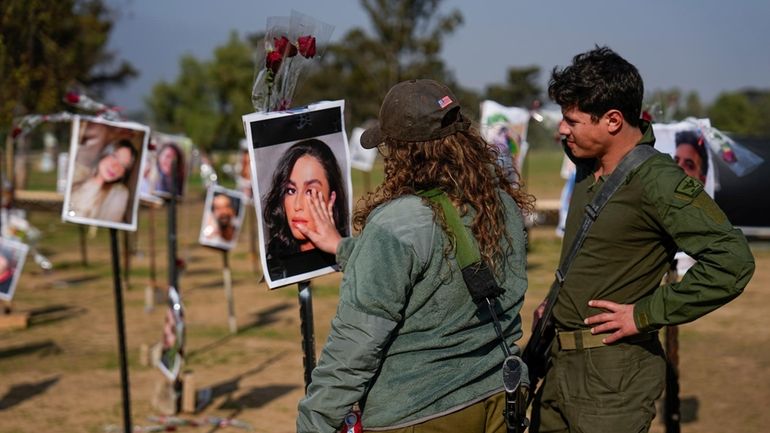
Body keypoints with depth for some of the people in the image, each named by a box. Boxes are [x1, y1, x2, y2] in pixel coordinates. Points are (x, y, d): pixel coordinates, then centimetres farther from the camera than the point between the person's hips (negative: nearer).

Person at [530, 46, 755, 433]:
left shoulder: (657, 180, -18)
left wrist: (645, 315, -21)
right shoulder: (588, 171, 9)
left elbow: (732, 261, -26)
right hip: (559, 364, 9)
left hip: (612, 373, -8)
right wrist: (559, 302, 11)